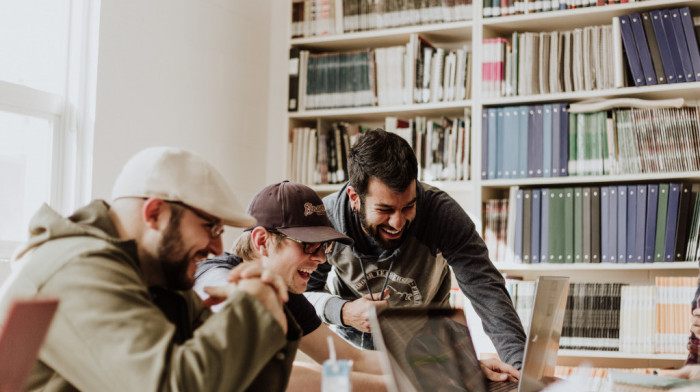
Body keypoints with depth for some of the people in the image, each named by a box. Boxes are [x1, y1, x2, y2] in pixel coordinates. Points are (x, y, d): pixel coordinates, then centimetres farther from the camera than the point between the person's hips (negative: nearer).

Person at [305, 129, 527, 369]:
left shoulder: (441, 212, -28)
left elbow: (486, 289, -31)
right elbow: (303, 292, -12)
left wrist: (521, 363, -45)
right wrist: (343, 312, -34)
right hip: (350, 340, 0)